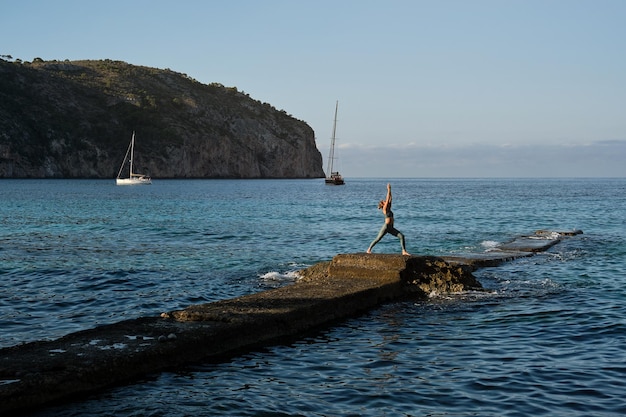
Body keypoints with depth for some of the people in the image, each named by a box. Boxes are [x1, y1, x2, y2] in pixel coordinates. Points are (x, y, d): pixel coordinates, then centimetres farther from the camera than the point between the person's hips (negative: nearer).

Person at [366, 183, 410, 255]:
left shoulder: (388, 209, 15)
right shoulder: (384, 209, -5)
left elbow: (390, 199, 15)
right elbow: (388, 198, -7)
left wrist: (390, 190, 14)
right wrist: (388, 189, -4)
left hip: (391, 228, 7)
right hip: (386, 227, -7)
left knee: (401, 236, -5)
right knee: (377, 239, -2)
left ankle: (404, 251, -8)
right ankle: (369, 249, 11)